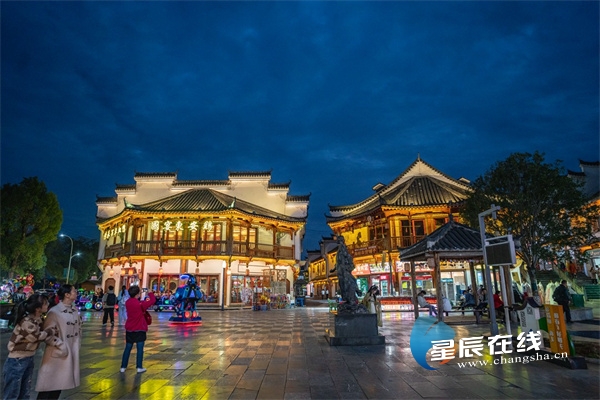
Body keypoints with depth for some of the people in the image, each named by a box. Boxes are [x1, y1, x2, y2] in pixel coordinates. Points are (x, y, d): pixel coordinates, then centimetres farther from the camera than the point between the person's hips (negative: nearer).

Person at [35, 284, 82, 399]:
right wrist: (60, 349, -13)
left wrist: (78, 344, 11)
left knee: (60, 380, 17)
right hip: (57, 352, -7)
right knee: (50, 381, 4)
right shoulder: (54, 312, -19)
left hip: (72, 352, 7)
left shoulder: (75, 310, 4)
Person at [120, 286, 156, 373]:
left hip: (129, 329, 6)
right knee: (140, 348, 2)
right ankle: (139, 367, 3)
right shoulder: (140, 304, -19)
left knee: (127, 348, 14)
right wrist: (150, 293, 2)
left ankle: (123, 367, 18)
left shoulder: (128, 302, 0)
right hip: (139, 329, -6)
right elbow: (153, 300, -15)